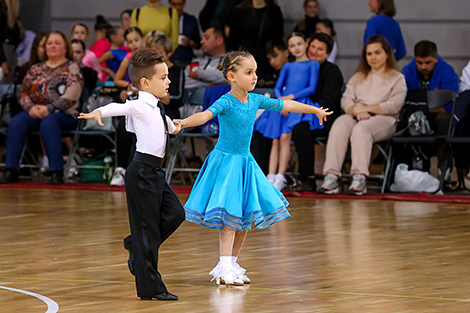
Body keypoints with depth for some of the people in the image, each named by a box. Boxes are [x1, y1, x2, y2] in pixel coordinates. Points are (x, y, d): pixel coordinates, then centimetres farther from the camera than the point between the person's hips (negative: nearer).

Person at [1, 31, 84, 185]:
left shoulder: (72, 68, 7)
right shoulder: (36, 69, 21)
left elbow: (71, 97, -7)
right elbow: (23, 92, 15)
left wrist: (49, 109, -18)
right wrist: (30, 107, -7)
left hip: (64, 114, -4)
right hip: (35, 113, 4)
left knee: (48, 122, -39)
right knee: (16, 123, -27)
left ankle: (56, 172, -40)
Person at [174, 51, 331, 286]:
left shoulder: (256, 100, 5)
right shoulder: (226, 102, -15)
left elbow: (285, 105, 18)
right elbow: (205, 115, -33)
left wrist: (315, 110, 31)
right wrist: (184, 122, -53)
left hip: (245, 162, 7)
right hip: (226, 161, -7)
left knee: (244, 218, 8)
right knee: (230, 217, -13)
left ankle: (231, 264, 18)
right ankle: (225, 268, -15)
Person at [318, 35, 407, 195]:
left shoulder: (397, 79, 13)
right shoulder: (358, 77, 28)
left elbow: (394, 105, -3)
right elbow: (346, 100, 14)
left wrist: (366, 108, -10)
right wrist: (356, 111, -9)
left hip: (383, 119, -4)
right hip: (355, 116, 4)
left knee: (360, 129, -38)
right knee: (339, 127, -32)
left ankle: (360, 178, -49)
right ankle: (331, 177, -44)